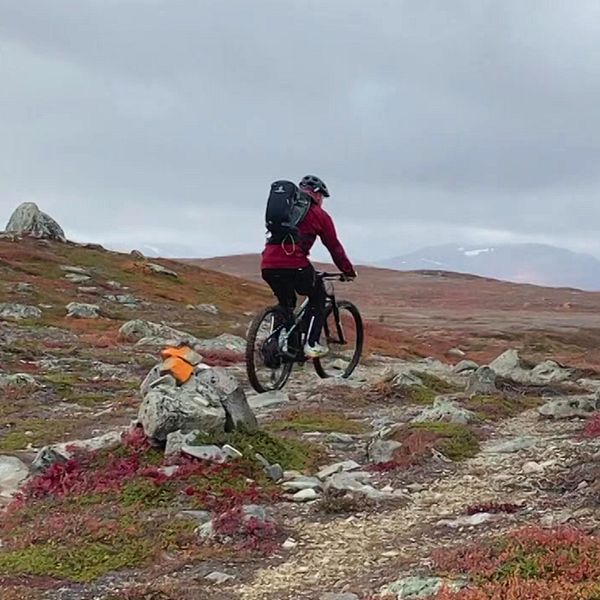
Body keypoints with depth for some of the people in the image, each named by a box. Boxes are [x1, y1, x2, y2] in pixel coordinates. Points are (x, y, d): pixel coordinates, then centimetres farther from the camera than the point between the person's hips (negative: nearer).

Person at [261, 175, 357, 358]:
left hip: (268, 267, 5)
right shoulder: (319, 214, 11)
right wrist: (349, 271, 25)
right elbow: (334, 247, 13)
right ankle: (312, 345, 9)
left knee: (286, 303, 28)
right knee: (318, 297, 20)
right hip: (294, 265, -5)